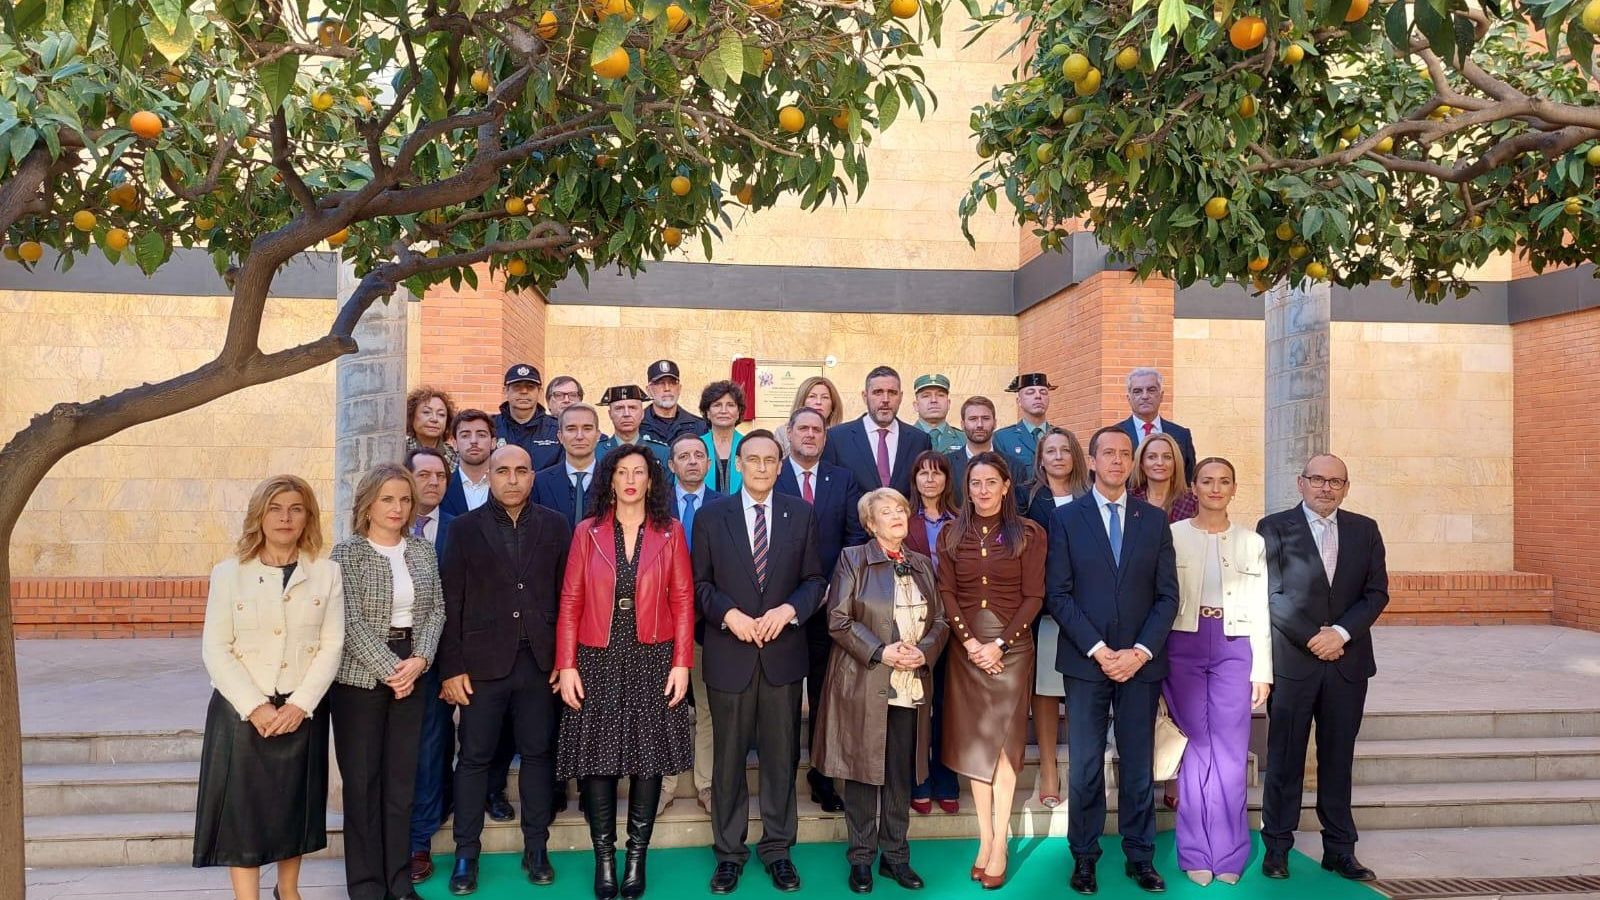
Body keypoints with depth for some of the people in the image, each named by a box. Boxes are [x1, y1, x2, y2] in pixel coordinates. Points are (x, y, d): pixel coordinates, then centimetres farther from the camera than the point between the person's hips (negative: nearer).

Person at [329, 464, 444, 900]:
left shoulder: (423, 549, 7)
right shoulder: (347, 551, -7)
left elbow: (436, 610, 5)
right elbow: (351, 622, -13)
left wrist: (419, 660, -10)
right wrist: (390, 669, -15)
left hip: (411, 673, 4)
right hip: (361, 677, -4)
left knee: (402, 778, 9)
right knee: (362, 779, 3)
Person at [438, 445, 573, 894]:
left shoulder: (554, 526, 5)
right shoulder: (465, 528, 2)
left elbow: (568, 595, 4)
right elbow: (451, 602, -1)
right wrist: (452, 668, -5)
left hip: (541, 662, 1)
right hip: (483, 662, -1)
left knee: (538, 754, 9)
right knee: (474, 757, 7)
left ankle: (536, 848, 21)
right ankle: (466, 854, 18)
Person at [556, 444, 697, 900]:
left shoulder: (670, 532, 3)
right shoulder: (588, 532, 4)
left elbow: (683, 601, 1)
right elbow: (570, 602, 1)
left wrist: (682, 663, -6)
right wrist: (566, 666, -5)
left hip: (652, 660, 0)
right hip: (598, 661, 0)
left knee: (649, 757, 4)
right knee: (598, 758, 2)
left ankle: (637, 856, 17)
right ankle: (604, 857, 15)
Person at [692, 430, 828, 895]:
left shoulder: (801, 514, 3)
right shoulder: (710, 516, 1)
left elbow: (815, 579, 4)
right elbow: (700, 583, 1)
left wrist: (789, 609, -14)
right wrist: (730, 614, -14)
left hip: (782, 652, 1)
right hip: (729, 653, -1)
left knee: (781, 755, 10)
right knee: (728, 757, 10)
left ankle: (777, 849, 25)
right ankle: (729, 851, 24)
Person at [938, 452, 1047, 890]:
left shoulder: (1028, 533, -3)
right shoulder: (951, 533, 4)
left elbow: (1033, 596, -5)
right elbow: (946, 592, 1)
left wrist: (999, 644, -13)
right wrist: (970, 642, -11)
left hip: (1011, 646, -2)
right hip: (965, 647, 2)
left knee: (1004, 741, 1)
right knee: (974, 741, 5)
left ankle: (999, 842, 7)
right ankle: (985, 838, 14)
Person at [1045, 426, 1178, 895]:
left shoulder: (1154, 519, 8)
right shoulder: (1066, 518, 2)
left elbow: (1168, 595, 4)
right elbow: (1059, 595, -3)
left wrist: (1140, 651, -8)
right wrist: (1097, 649, -11)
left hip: (1141, 660, 2)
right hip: (1086, 660, -1)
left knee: (1139, 765, 8)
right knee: (1085, 766, 3)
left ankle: (1140, 857, 20)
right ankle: (1084, 857, 16)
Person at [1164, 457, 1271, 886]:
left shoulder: (1252, 543, 6)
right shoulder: (1172, 535, 1)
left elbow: (1260, 610, 7)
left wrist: (1262, 671, 4)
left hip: (1234, 649, 1)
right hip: (1184, 646, -1)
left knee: (1230, 753, 2)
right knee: (1197, 748, 4)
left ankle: (1228, 853, 15)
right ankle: (1197, 852, 15)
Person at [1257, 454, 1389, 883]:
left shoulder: (1364, 530, 9)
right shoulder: (1274, 528, -1)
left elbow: (1377, 593, 4)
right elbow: (1271, 595, -6)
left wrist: (1341, 632, -10)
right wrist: (1313, 638, -12)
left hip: (1348, 662, 3)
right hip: (1291, 661, -3)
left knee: (1338, 759, 10)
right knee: (1285, 759, 4)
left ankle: (1339, 849, 19)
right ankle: (1277, 847, 14)